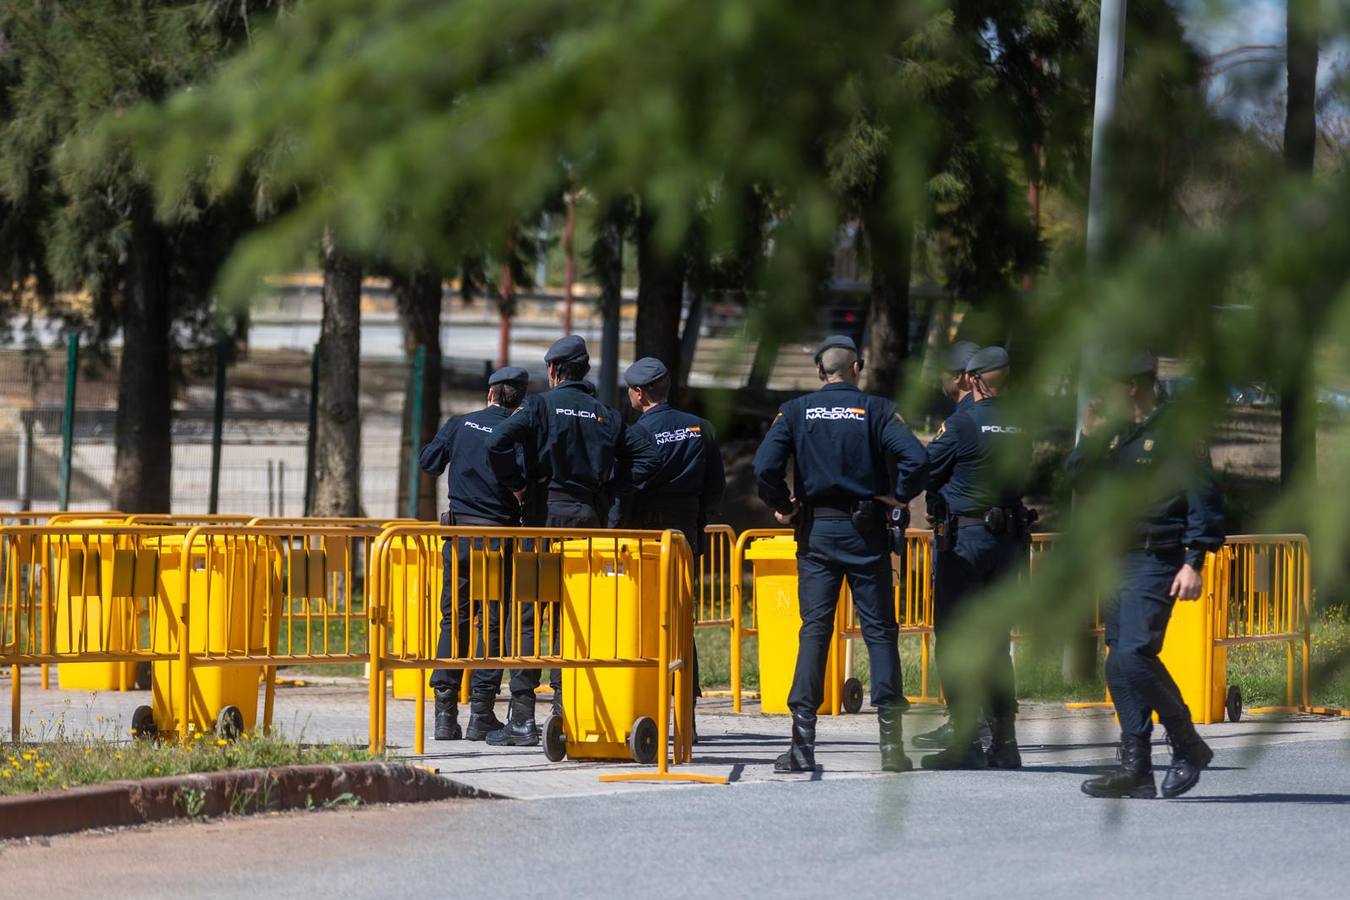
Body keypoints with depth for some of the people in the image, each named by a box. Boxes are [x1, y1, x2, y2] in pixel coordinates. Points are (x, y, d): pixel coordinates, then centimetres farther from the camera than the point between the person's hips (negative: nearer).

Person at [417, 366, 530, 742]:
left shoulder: (459, 424, 2)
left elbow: (428, 462, 11)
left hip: (460, 531, 2)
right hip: (500, 534, -2)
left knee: (454, 619, 9)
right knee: (494, 622, 4)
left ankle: (445, 711, 3)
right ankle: (481, 715, 0)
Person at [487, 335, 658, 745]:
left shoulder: (542, 405, -1)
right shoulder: (607, 415, 11)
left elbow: (498, 443, -15)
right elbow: (645, 459, 7)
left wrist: (517, 484, -4)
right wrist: (610, 490, 7)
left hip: (549, 513, -4)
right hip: (593, 517, 4)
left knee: (528, 610, -1)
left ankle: (522, 719, -5)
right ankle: (566, 709, 3)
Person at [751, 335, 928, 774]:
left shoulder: (796, 411, 2)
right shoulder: (875, 409, -1)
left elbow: (765, 466, -10)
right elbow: (915, 457, -16)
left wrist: (782, 506, 5)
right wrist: (899, 496, -1)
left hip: (816, 530, 1)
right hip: (866, 530, -1)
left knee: (814, 630, 1)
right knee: (880, 630, 3)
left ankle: (803, 743, -7)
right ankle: (891, 741, -2)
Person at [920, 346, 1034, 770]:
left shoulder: (961, 423, -12)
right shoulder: (1018, 428, 7)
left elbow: (925, 473, -5)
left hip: (963, 539, -6)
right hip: (1008, 540, 6)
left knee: (953, 640, -2)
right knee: (995, 643, 12)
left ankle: (966, 742, -8)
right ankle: (1004, 742, 11)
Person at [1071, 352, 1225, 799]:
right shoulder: (1115, 435, 16)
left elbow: (1203, 501, -10)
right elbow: (1078, 478, 15)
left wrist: (1194, 563, -17)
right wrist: (1090, 437, 0)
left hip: (1156, 562, -8)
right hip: (1116, 558, 8)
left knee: (1134, 655, -19)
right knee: (1119, 664, 5)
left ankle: (1188, 745, -4)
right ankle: (1136, 767, 7)